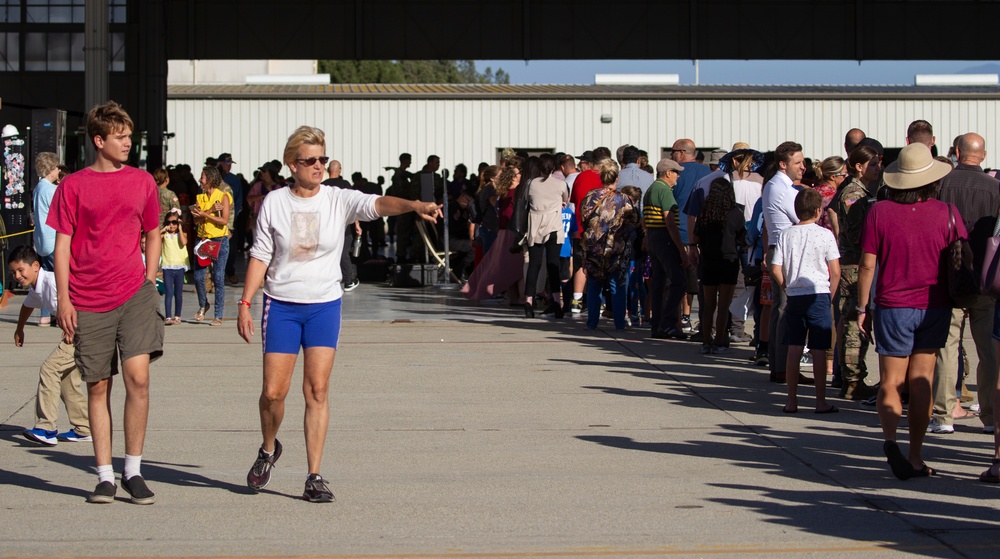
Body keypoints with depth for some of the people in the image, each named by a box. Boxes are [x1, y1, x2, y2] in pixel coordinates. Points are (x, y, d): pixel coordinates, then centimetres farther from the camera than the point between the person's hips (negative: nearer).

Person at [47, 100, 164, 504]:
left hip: (134, 294, 1)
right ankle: (105, 476, 12)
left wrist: (149, 283, 9)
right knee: (98, 387, 4)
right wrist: (63, 298, -3)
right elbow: (63, 244, 3)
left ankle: (133, 471, -2)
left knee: (137, 375, -14)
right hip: (89, 303, -1)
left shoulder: (142, 182, 8)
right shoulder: (73, 186, 2)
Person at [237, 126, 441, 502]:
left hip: (324, 305, 0)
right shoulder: (274, 203, 0)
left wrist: (414, 206, -39)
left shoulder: (339, 200, -2)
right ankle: (268, 450, 29)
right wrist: (245, 304, -1)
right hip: (281, 305, 0)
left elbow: (377, 204, -20)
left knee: (317, 389, -5)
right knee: (273, 391, -1)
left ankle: (314, 477, 0)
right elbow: (259, 257, 4)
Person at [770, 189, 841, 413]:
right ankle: (821, 401, 5)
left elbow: (776, 269, 0)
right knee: (819, 351, 1)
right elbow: (835, 272, -7)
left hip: (794, 296, 3)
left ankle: (791, 400, 9)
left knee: (794, 349, 7)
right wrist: (830, 296, 6)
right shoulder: (825, 235, -6)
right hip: (819, 294, -3)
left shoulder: (787, 235, 3)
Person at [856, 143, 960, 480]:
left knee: (891, 383, 6)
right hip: (934, 307, 1)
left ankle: (890, 438, -20)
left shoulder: (880, 212, -8)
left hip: (893, 307, -1)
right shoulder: (947, 214, -7)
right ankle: (915, 457, 11)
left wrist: (862, 307, 3)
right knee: (920, 382, 9)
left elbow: (867, 265, -6)